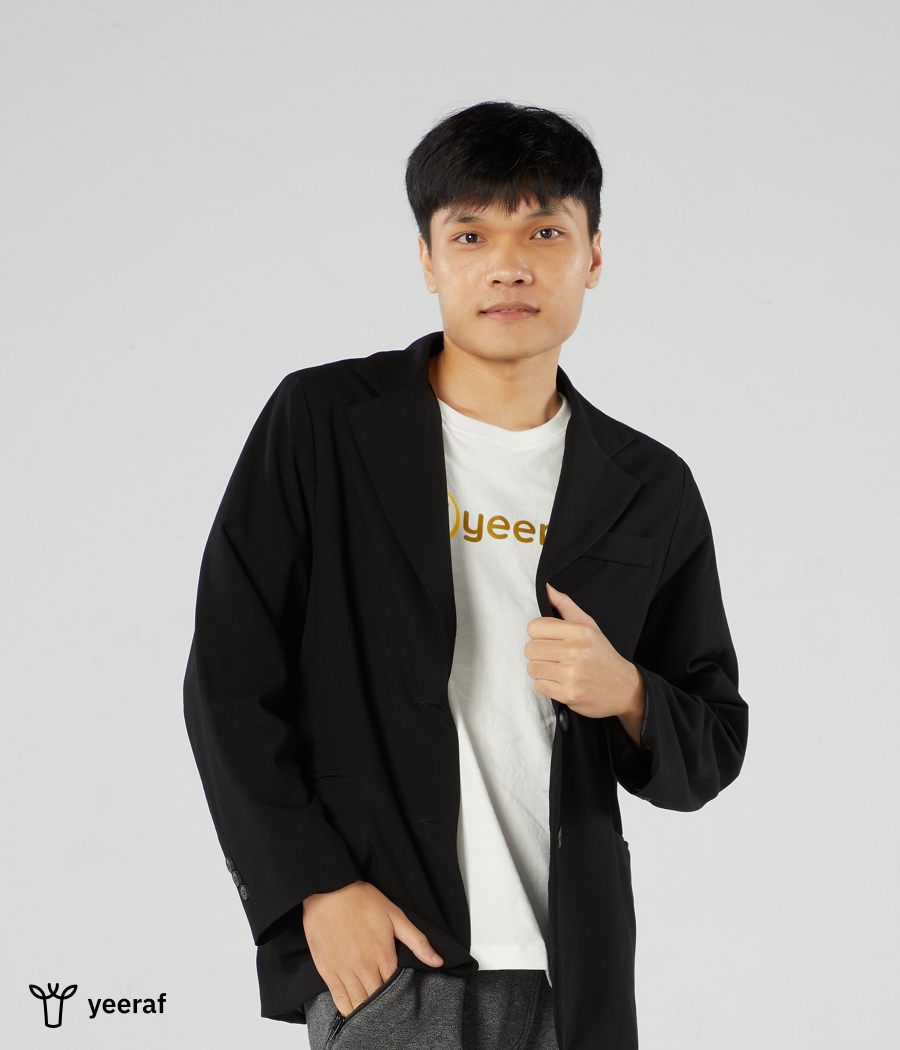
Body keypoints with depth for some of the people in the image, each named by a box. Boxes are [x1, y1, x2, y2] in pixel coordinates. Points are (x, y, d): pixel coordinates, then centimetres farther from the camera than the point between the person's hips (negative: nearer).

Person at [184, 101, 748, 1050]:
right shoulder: (321, 423, -1)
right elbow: (228, 684, -2)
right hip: (382, 951, -3)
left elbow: (712, 749, 12)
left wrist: (624, 693, -10)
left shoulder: (649, 489, 6)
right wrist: (318, 887, -9)